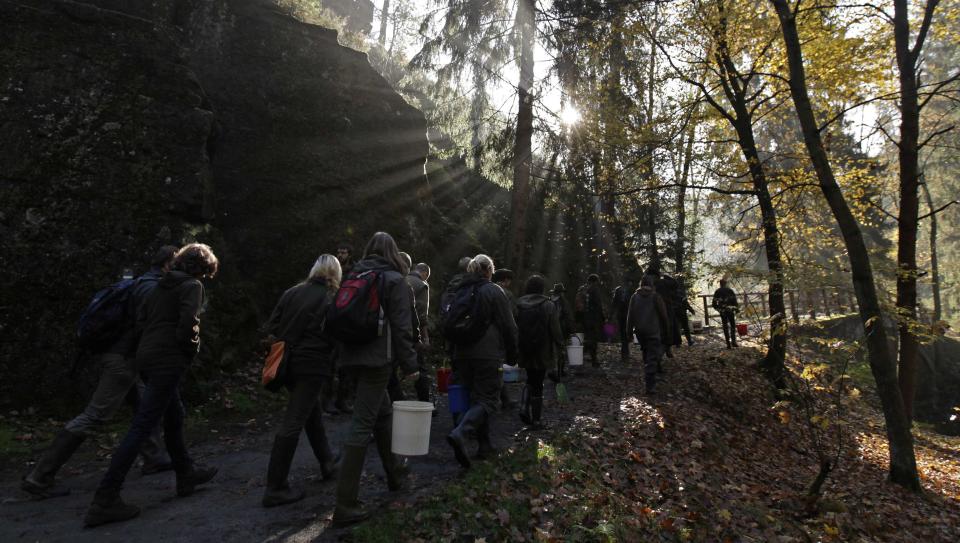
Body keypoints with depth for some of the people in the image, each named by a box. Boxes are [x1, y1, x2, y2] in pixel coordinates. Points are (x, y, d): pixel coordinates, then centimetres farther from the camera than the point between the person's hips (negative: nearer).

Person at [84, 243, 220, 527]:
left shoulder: (162, 285, 17)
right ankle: (105, 499, -4)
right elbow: (188, 322, -19)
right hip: (168, 359, -9)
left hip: (148, 354, 9)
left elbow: (141, 320, 14)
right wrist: (191, 350, -5)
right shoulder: (192, 286, -7)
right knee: (142, 427, -7)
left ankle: (186, 474, 33)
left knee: (174, 416, 20)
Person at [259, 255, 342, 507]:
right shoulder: (331, 300, -7)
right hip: (313, 365, -6)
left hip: (289, 362, 6)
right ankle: (275, 488, 6)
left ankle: (327, 464, 35)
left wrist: (285, 345, 13)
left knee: (313, 413, 22)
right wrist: (333, 363, 3)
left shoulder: (292, 292, 7)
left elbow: (270, 328, 5)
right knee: (293, 423, -1)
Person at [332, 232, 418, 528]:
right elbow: (401, 328, -12)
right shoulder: (395, 280, -7)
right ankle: (345, 504, -2)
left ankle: (394, 473, 36)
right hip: (377, 359, -7)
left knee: (383, 412, 21)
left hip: (353, 357, 7)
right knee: (362, 425, -6)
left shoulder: (354, 277, 13)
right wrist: (410, 364, -7)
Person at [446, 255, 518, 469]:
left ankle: (485, 444, 21)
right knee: (487, 399, -3)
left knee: (477, 397, 16)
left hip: (462, 354, 6)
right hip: (487, 355, -6)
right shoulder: (494, 291, -5)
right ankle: (460, 433, -24)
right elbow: (509, 327, -6)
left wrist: (453, 358, 22)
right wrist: (512, 356, 4)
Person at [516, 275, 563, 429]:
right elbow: (555, 330, -10)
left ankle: (526, 407, 4)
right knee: (538, 383, 6)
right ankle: (535, 419, 10)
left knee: (531, 380, 21)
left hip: (524, 351, 3)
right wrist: (559, 346, 5)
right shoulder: (549, 306, -11)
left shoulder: (518, 305, -1)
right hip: (542, 351, -3)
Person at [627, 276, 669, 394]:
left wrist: (630, 330, 6)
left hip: (639, 331, 4)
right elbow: (663, 314, -1)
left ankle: (648, 380, 30)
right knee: (652, 358, -4)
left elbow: (630, 315, 2)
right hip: (653, 331, -4)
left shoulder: (634, 296, 3)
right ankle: (649, 385, -12)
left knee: (646, 355, 21)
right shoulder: (655, 296, -6)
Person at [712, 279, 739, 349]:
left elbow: (714, 303, 0)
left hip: (722, 311, 1)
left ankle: (728, 344, 4)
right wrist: (737, 308, 1)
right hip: (730, 310, -1)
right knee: (732, 326, 13)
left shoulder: (717, 292, 3)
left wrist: (718, 308, 17)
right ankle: (733, 341, 5)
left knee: (725, 327, 5)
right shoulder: (730, 290, 1)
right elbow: (734, 300, -6)